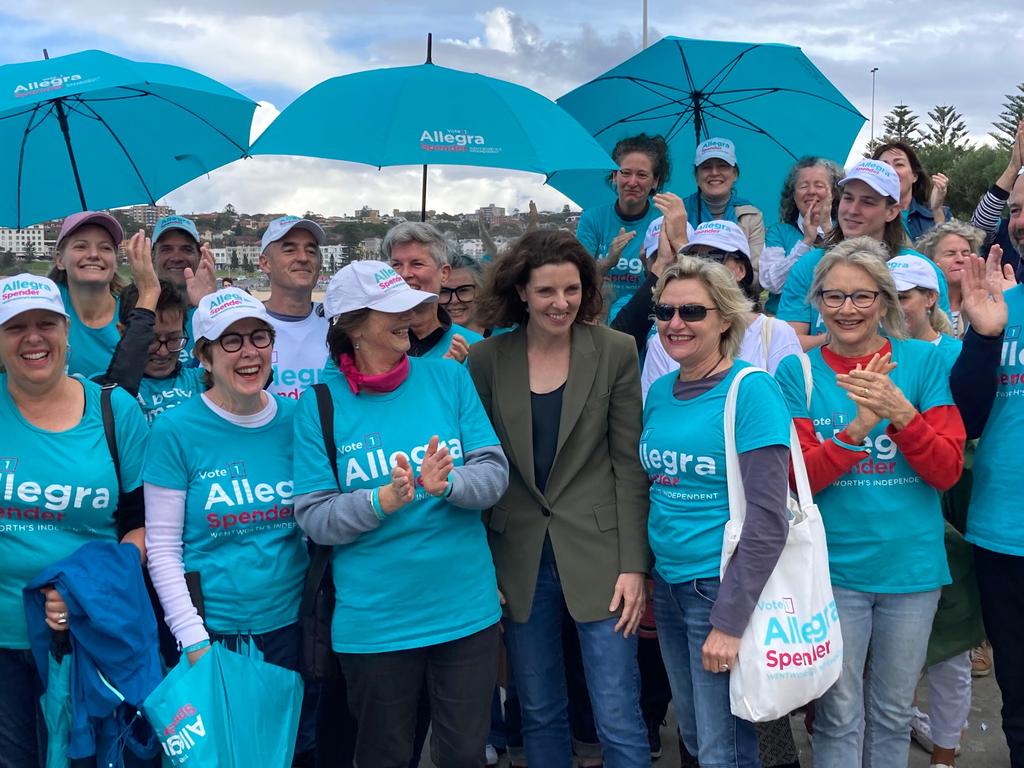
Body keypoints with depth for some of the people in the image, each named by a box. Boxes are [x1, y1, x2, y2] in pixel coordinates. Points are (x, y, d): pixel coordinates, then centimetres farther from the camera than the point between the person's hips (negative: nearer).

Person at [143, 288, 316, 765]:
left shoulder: (297, 420, -1)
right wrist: (194, 641, -11)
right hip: (213, 633, -3)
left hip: (293, 624, 3)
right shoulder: (176, 430, -10)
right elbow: (162, 549, -8)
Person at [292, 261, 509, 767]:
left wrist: (447, 486, -25)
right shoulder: (321, 403, -5)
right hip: (373, 621, -1)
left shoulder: (449, 378, -1)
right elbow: (313, 518, -8)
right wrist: (380, 502, -25)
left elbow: (495, 472, -5)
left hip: (465, 606, 1)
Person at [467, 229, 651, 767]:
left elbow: (630, 465, -3)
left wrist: (633, 565, -8)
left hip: (598, 554, -2)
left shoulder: (615, 351, -3)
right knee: (539, 715, 14)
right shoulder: (486, 359, 0)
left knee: (619, 722, 0)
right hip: (517, 559, 2)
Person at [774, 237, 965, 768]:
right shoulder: (798, 372, -3)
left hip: (911, 564, 1)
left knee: (893, 714, 17)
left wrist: (901, 413, -24)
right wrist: (859, 426, -24)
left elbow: (947, 471, -7)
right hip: (834, 566, -1)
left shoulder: (923, 361, -2)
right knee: (839, 718, 7)